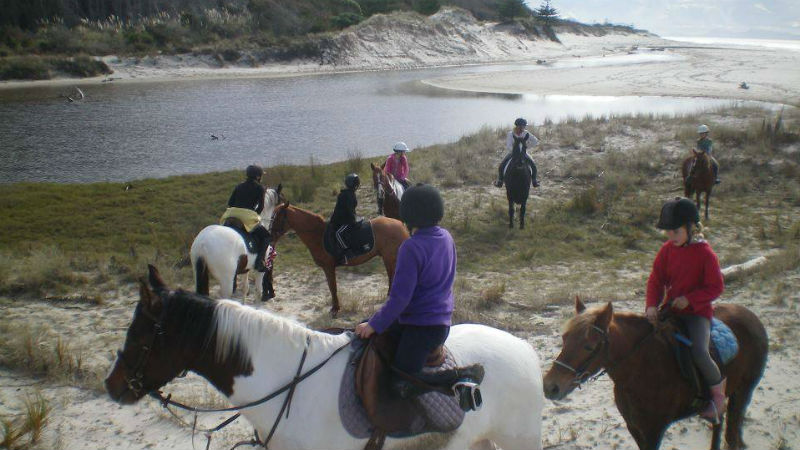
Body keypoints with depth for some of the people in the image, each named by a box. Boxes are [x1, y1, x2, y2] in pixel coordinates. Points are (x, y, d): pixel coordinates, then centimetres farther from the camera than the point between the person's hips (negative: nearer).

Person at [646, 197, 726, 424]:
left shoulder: (705, 253, -12)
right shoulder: (667, 249, 2)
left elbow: (716, 287, -9)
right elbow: (656, 279, 3)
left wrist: (689, 299, -19)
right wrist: (652, 305, -12)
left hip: (697, 312, -6)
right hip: (671, 309, 6)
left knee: (699, 352, -26)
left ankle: (718, 393, 1)